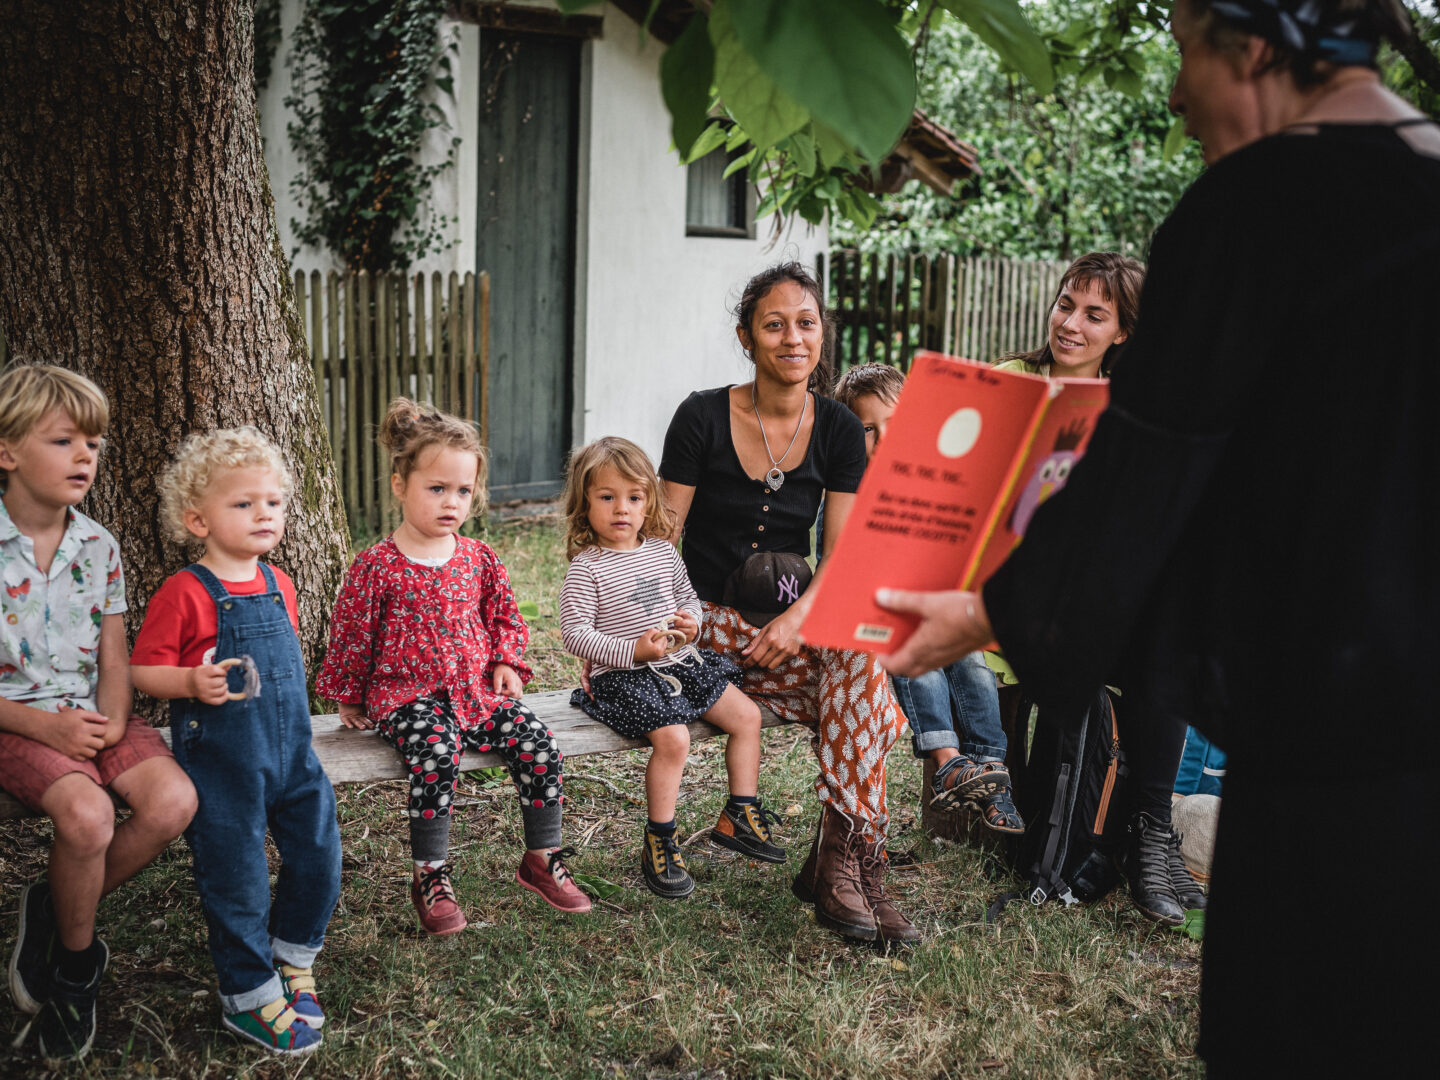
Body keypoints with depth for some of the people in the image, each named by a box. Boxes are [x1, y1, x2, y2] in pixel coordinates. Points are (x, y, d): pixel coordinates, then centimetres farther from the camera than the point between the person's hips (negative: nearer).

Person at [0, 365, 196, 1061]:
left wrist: (112, 719, -10)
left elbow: (114, 657, 10)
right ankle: (76, 959, -2)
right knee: (85, 812, -32)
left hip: (91, 716, 5)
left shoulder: (99, 547, 7)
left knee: (173, 801, -21)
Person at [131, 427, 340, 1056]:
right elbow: (143, 669, -12)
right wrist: (191, 682, -29)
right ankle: (248, 995, 20)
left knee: (318, 852, 9)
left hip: (290, 749, 6)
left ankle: (292, 960, 33)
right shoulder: (185, 594, -13)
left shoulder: (278, 584, 7)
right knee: (236, 874, 2)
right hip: (221, 761, -6)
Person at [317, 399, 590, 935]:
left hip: (478, 688, 4)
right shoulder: (376, 566, -6)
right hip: (407, 694, -4)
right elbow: (351, 636, 2)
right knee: (436, 754, -33)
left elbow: (505, 615, 20)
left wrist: (507, 663, 5)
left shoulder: (479, 559, 8)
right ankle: (430, 876, -17)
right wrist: (350, 698, 9)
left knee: (537, 742, -17)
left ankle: (542, 859, 0)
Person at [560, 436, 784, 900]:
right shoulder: (587, 568, -11)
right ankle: (659, 843, -9)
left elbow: (687, 596, 21)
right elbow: (575, 634, -15)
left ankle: (739, 817, 17)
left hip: (681, 663, 7)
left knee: (747, 715, 3)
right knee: (673, 738, -27)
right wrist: (632, 651, -24)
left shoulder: (663, 552, 8)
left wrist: (691, 622, -2)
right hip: (623, 676, -7)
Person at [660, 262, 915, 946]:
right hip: (705, 627, -3)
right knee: (859, 656, -28)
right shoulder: (702, 417, -5)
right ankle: (853, 860, -24)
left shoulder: (839, 431, 3)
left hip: (786, 625, 3)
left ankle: (836, 864, -28)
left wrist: (797, 618, -25)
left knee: (859, 647, -30)